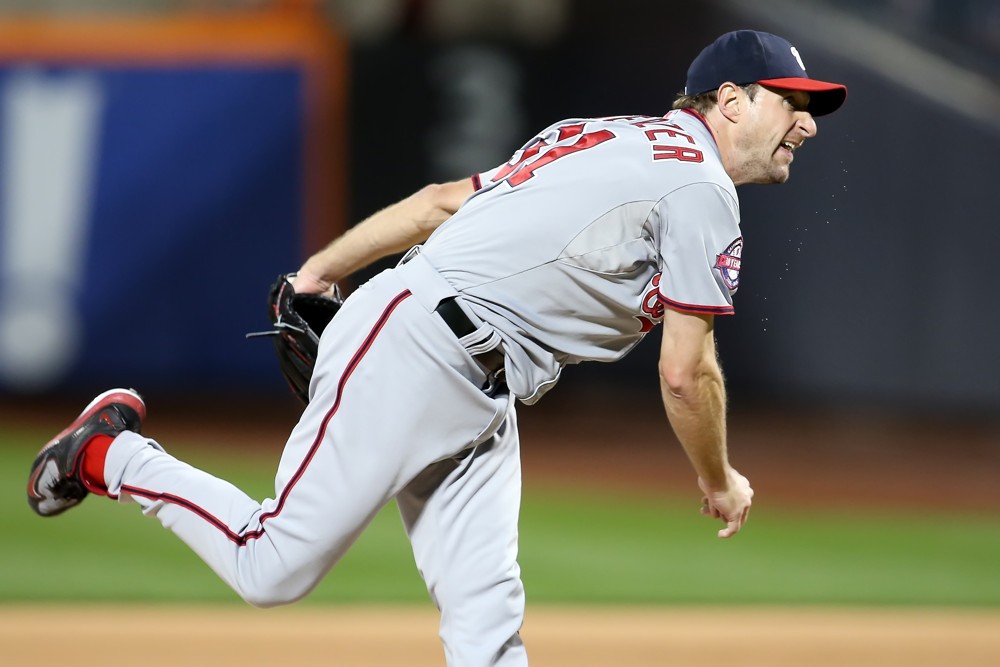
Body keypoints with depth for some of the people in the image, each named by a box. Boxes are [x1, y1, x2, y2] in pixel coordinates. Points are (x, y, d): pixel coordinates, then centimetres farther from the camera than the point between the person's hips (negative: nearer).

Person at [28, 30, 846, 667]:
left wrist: (321, 270, 22)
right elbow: (686, 374, -7)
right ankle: (112, 454, 13)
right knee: (273, 567, -8)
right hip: (414, 348, -10)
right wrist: (719, 483, 8)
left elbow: (445, 199, 21)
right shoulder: (701, 183, -7)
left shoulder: (607, 142, 21)